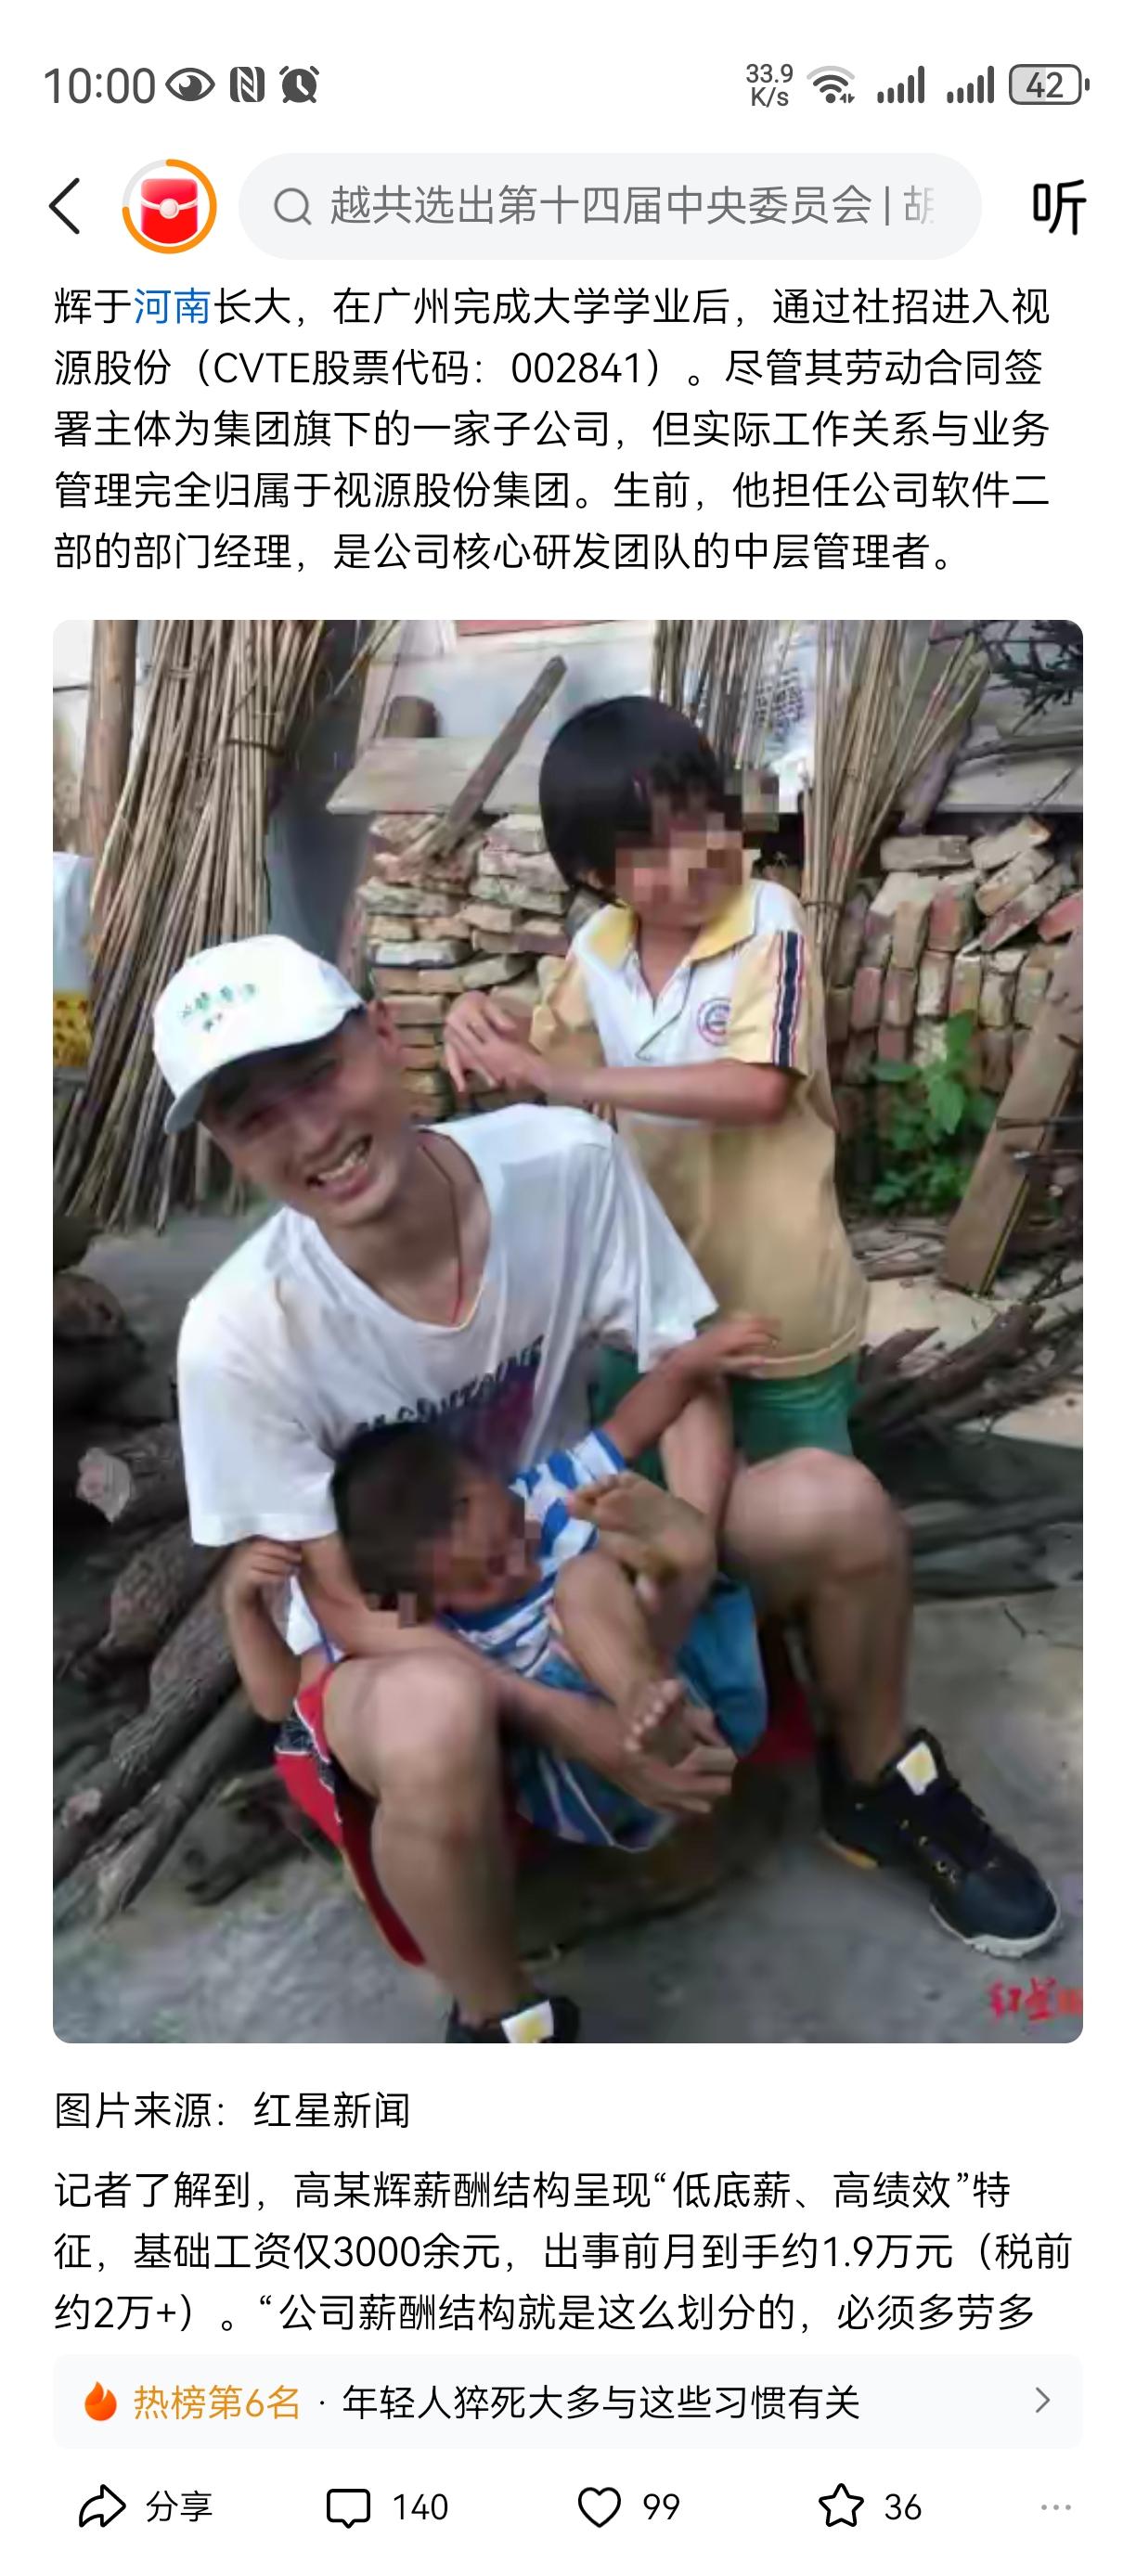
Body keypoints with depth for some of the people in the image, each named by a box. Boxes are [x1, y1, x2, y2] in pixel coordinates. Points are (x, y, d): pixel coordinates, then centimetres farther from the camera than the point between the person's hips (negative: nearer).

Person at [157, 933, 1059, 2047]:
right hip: (395, 1641, -3)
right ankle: (497, 2021, -7)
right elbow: (347, 1604, -19)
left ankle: (876, 1789, 13)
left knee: (834, 1500, -19)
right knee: (437, 1719, -39)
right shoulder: (239, 1337, -27)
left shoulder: (566, 1164, -21)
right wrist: (578, 1726, -27)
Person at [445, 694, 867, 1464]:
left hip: (776, 1289, -5)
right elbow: (553, 1065, 12)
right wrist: (484, 1021, -11)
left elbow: (759, 1089, -34)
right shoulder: (598, 948, -5)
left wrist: (570, 1077, -32)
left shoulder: (770, 925, -21)